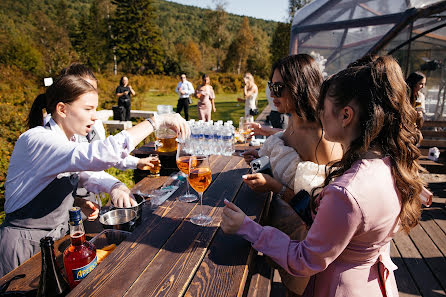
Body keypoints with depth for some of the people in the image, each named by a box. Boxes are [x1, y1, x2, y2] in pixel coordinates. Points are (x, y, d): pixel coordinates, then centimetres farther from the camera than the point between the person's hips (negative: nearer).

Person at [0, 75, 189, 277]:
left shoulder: (69, 142, 1)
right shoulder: (37, 140, -27)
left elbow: (87, 174, 8)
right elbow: (104, 154, -41)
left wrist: (115, 186, -17)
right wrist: (158, 121, -36)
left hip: (58, 236, 8)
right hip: (25, 246, -7)